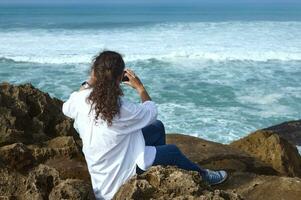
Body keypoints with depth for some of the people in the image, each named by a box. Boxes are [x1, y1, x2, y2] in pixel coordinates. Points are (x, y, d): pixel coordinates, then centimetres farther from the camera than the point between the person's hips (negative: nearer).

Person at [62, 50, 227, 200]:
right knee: (172, 151, 16)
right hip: (120, 173, -6)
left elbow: (66, 108, 7)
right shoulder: (122, 108, -32)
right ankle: (202, 176, 42)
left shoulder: (79, 98, -20)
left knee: (158, 127, 15)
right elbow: (151, 111, -10)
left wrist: (89, 82, 3)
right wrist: (140, 87, 1)